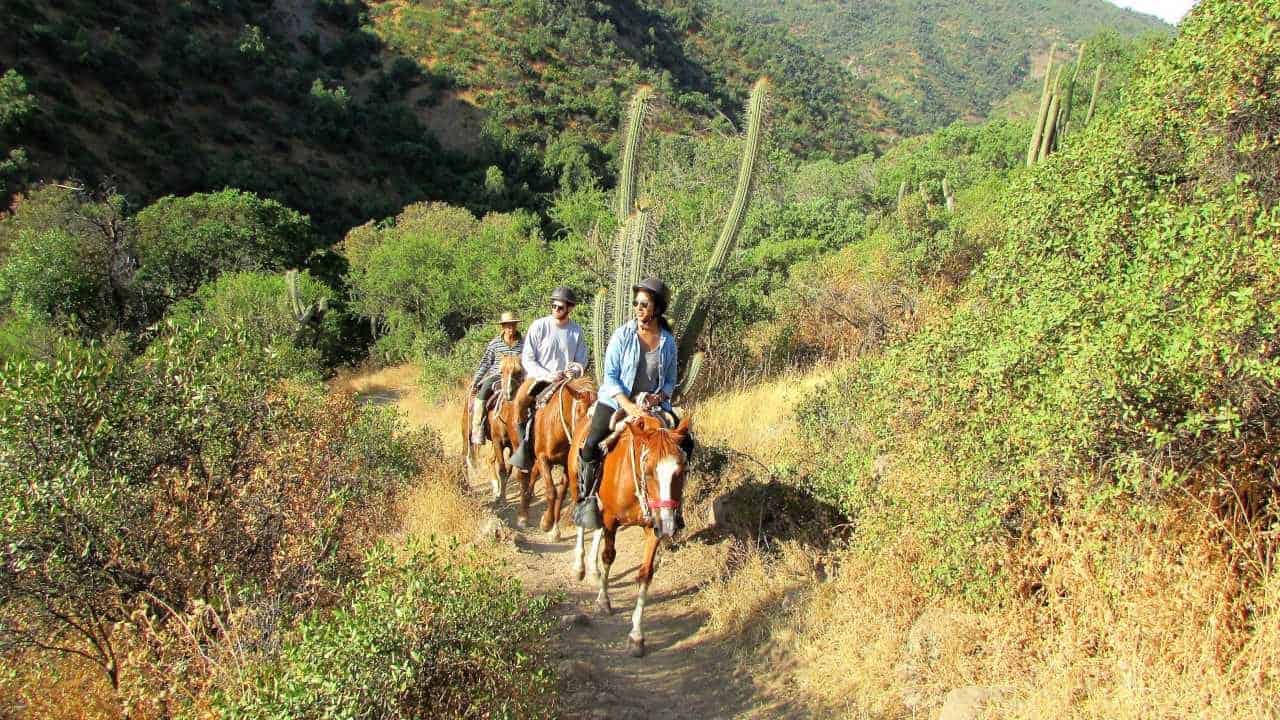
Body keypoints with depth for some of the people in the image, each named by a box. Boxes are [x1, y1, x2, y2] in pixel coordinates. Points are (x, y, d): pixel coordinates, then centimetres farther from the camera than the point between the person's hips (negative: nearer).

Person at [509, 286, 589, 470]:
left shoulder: (577, 331, 5)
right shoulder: (538, 326, -4)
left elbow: (581, 361, 12)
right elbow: (527, 359, -5)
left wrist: (575, 370, -12)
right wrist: (547, 375, -17)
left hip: (564, 379, 3)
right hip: (538, 377, -3)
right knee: (520, 401, -29)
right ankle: (524, 443, -12)